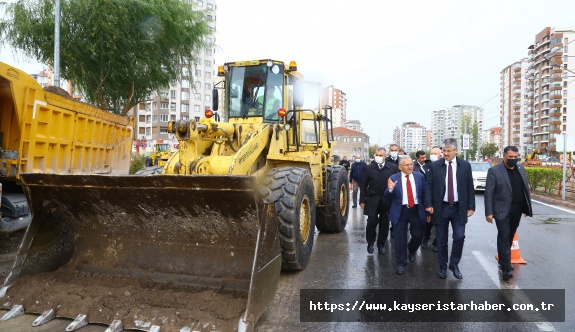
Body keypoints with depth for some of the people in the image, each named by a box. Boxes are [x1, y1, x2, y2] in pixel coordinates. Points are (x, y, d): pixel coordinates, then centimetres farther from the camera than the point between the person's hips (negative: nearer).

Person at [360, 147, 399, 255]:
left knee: (384, 223, 8)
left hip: (387, 200, 0)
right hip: (373, 200, 0)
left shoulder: (393, 167, -2)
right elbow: (364, 185, 3)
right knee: (371, 222, -4)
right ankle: (370, 243, 19)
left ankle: (381, 245, 25)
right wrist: (362, 200, 0)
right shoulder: (369, 168, 1)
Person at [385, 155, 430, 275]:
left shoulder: (420, 176, 1)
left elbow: (425, 194, 5)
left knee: (418, 235, 7)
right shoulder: (394, 178, -4)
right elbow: (387, 196, -6)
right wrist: (390, 189, -29)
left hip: (416, 210, 2)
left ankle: (411, 250, 41)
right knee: (400, 239, 4)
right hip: (400, 211, -1)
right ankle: (400, 263, 18)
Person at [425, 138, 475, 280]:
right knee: (441, 239, 7)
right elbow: (429, 186, 0)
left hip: (459, 208, 0)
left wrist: (471, 206, 0)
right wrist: (429, 204, -9)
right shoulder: (435, 166, -1)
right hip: (441, 208, 0)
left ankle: (454, 264, 17)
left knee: (459, 237, -5)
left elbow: (470, 187, 4)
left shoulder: (465, 166, 2)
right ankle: (442, 266, 23)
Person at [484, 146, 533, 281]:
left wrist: (528, 206, 10)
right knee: (504, 237, -6)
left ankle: (503, 259, 33)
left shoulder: (521, 168, 8)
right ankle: (506, 269, -4)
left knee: (509, 237, 16)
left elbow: (526, 188, 15)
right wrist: (489, 212, -16)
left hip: (517, 210, 5)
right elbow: (488, 193, -11)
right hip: (502, 210, -5)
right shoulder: (494, 171, -10)